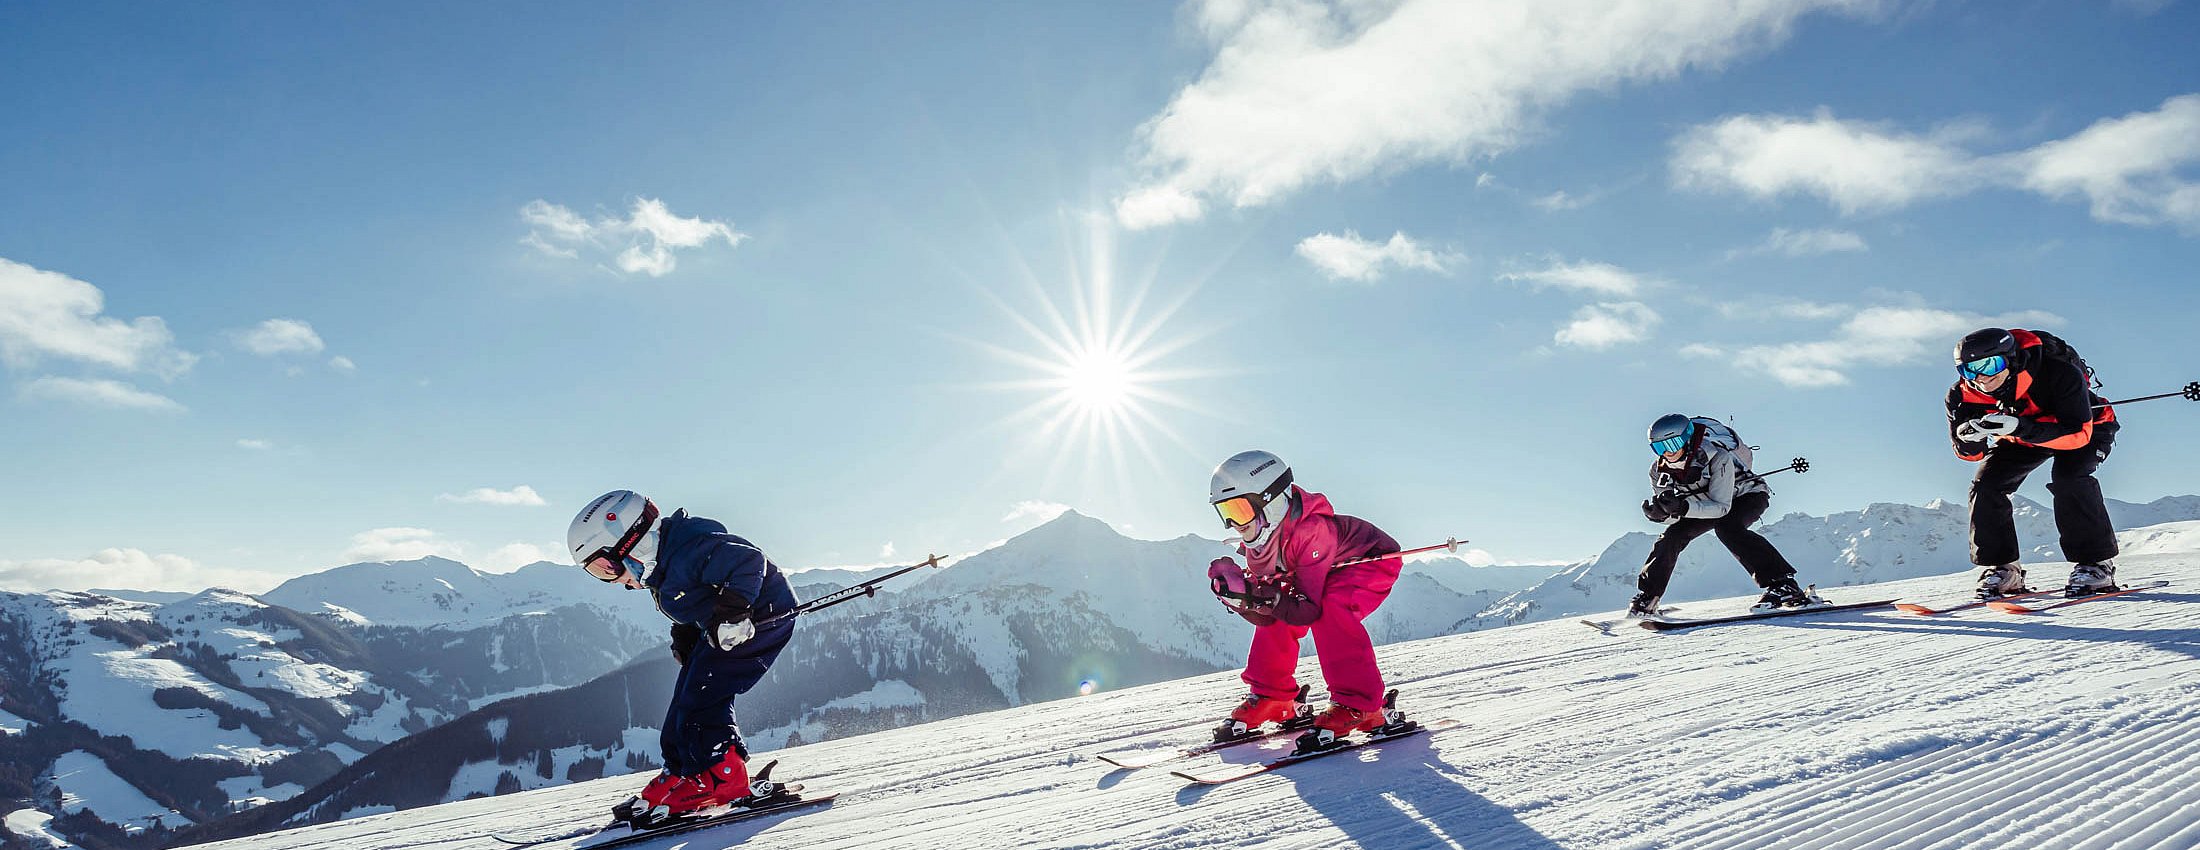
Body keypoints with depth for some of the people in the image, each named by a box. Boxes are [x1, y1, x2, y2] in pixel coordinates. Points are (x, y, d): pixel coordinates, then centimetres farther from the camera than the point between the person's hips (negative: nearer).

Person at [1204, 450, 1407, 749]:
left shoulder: (1310, 531, -37)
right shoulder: (1257, 542, -13)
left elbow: (1311, 609, -36)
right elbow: (1266, 615, -14)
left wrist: (1270, 597, -48)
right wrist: (1238, 595, -32)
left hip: (1375, 562, -8)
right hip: (1322, 576, 8)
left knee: (1329, 611, -33)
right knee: (1276, 618, -4)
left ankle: (1358, 705, -27)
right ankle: (1271, 697, 10)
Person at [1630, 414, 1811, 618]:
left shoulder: (1717, 458, -35)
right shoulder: (1659, 471, -18)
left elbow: (1721, 507, -36)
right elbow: (1674, 515, -12)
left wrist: (1683, 507, -51)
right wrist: (1658, 513, -36)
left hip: (1748, 495, -5)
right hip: (1708, 504, 6)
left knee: (1726, 527, -33)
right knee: (1673, 535, -11)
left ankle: (1783, 585, -34)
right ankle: (1647, 597, 0)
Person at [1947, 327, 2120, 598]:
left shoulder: (2058, 373, -38)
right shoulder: (1964, 395, -26)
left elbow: (2078, 433, -40)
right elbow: (1968, 452, -16)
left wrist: (2021, 428, -54)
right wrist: (1972, 435, -41)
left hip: (2089, 427, -4)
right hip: (2021, 436, 4)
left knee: (2068, 477, -30)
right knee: (1986, 485, -13)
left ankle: (2096, 563, -18)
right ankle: (2002, 568, -3)